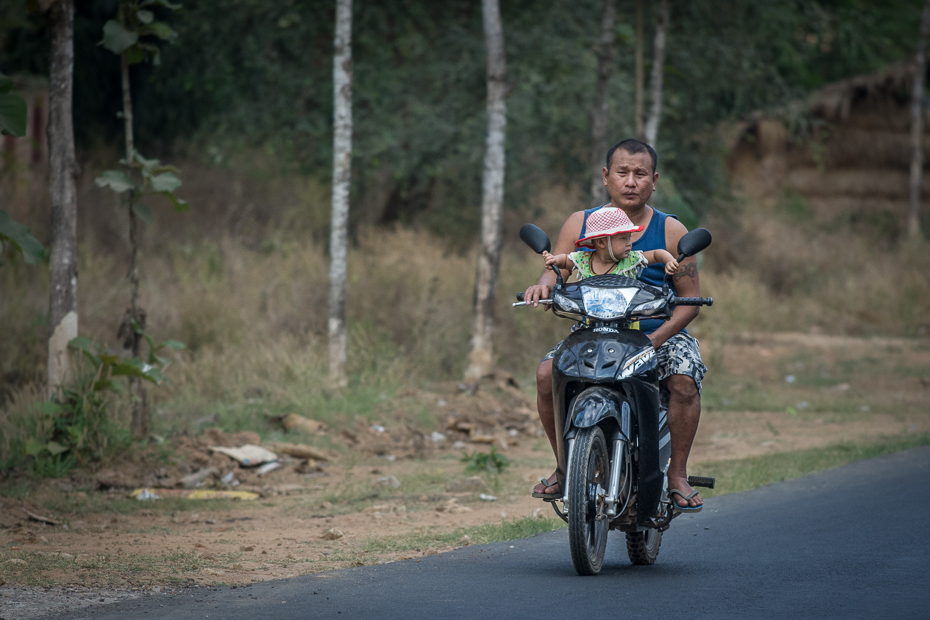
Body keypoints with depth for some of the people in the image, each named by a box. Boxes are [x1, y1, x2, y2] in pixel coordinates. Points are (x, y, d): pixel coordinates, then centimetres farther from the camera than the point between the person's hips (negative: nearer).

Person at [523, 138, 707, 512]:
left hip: (660, 334, -2)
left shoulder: (670, 231, 0)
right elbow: (556, 271, -4)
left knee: (684, 380, -32)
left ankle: (677, 474, -14)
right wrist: (544, 285, -30)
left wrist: (655, 339, -18)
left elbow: (690, 298, -2)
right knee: (547, 373, -24)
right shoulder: (581, 224, 5)